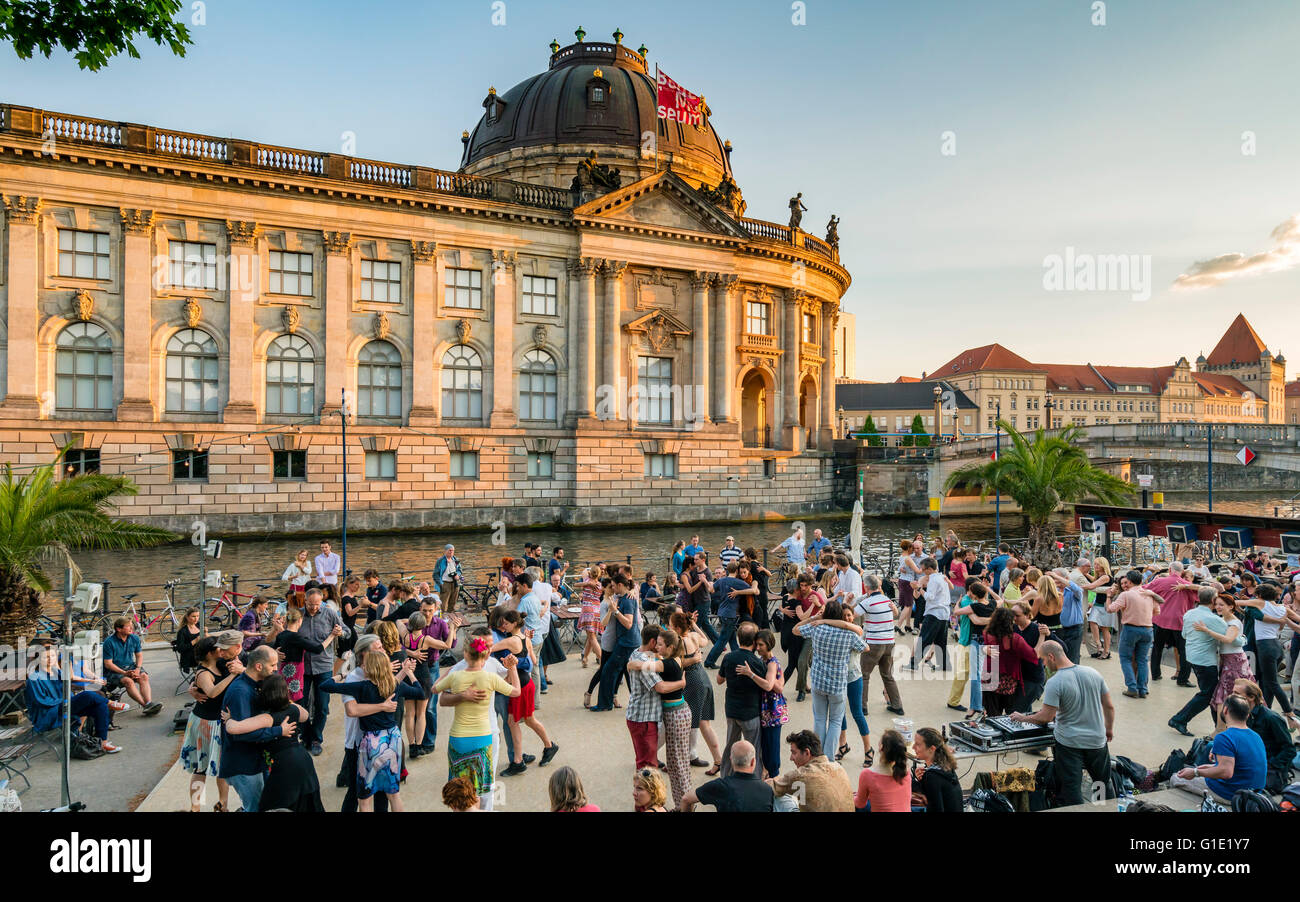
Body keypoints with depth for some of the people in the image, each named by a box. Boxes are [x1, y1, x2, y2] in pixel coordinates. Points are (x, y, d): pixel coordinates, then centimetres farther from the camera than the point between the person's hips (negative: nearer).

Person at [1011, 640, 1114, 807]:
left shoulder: (1055, 683, -20)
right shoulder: (1093, 673, -3)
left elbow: (1046, 717, -20)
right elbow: (1109, 707, 5)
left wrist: (1023, 718, -4)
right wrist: (1109, 729, 21)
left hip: (1069, 743, -6)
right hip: (1097, 740, 6)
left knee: (1071, 787, 4)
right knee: (1104, 782, 23)